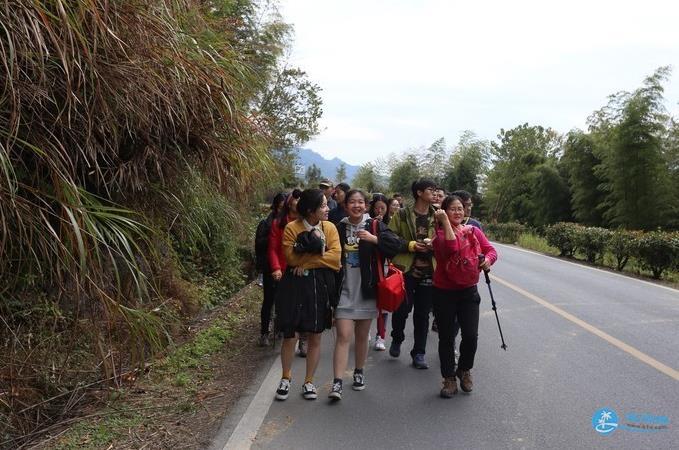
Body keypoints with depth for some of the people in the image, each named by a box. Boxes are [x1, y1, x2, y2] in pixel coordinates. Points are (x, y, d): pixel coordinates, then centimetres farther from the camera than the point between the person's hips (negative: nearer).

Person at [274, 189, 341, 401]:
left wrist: (306, 262, -14)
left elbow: (335, 256, -10)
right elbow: (291, 257, -13)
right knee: (289, 334, 4)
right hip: (294, 285, -2)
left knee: (315, 336, 8)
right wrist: (316, 249, -16)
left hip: (320, 286, 2)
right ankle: (286, 378, 26)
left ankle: (309, 382, 23)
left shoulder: (329, 228, 2)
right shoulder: (292, 228, -4)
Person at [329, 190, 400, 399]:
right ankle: (337, 383, -5)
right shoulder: (339, 229, 2)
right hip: (345, 290, 0)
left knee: (362, 336, 13)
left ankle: (359, 373, 32)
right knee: (343, 336, -7)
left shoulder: (375, 226, -1)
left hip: (366, 290, 1)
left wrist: (374, 239, -24)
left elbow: (396, 245, -11)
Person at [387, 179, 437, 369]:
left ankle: (419, 353, 19)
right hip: (406, 269, -3)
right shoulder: (402, 215, -1)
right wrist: (410, 245, -12)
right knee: (402, 308, -2)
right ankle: (397, 339, 29)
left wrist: (433, 244, -7)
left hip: (429, 271, 3)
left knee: (423, 313, 7)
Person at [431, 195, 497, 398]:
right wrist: (445, 221, -25)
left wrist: (487, 260, -20)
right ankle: (449, 379, 22)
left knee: (471, 336, -4)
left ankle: (464, 370, 25)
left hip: (468, 291, 2)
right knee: (446, 337, 6)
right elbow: (452, 248, -27)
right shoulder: (440, 234, -7)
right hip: (444, 292, -2)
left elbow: (491, 250, 2)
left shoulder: (473, 231, 5)